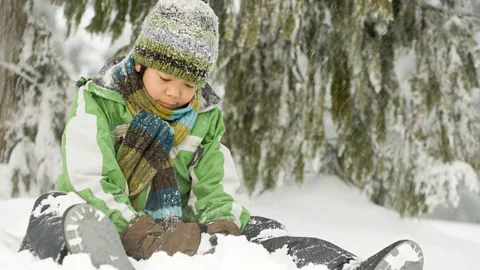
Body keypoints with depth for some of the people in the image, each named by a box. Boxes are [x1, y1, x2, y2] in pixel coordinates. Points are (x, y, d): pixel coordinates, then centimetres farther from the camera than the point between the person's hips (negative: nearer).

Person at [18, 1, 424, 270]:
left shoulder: (206, 118, 8)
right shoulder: (99, 102, -6)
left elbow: (216, 189, 3)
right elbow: (92, 181, -18)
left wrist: (223, 227, -21)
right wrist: (142, 236, -32)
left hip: (177, 231, 5)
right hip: (105, 231, -5)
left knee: (257, 234, -14)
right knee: (60, 209, -37)